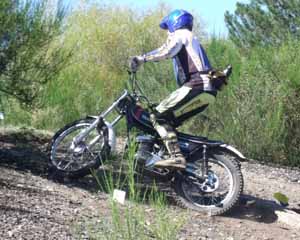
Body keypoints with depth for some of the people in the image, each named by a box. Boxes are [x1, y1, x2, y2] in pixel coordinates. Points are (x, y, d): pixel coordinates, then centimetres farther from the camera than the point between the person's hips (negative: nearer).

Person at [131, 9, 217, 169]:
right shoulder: (192, 40, 36)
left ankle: (176, 157, -30)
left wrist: (143, 58, -10)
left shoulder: (180, 34, 6)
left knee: (158, 116, -15)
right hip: (208, 90, 10)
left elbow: (166, 51, -15)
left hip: (196, 86, -9)